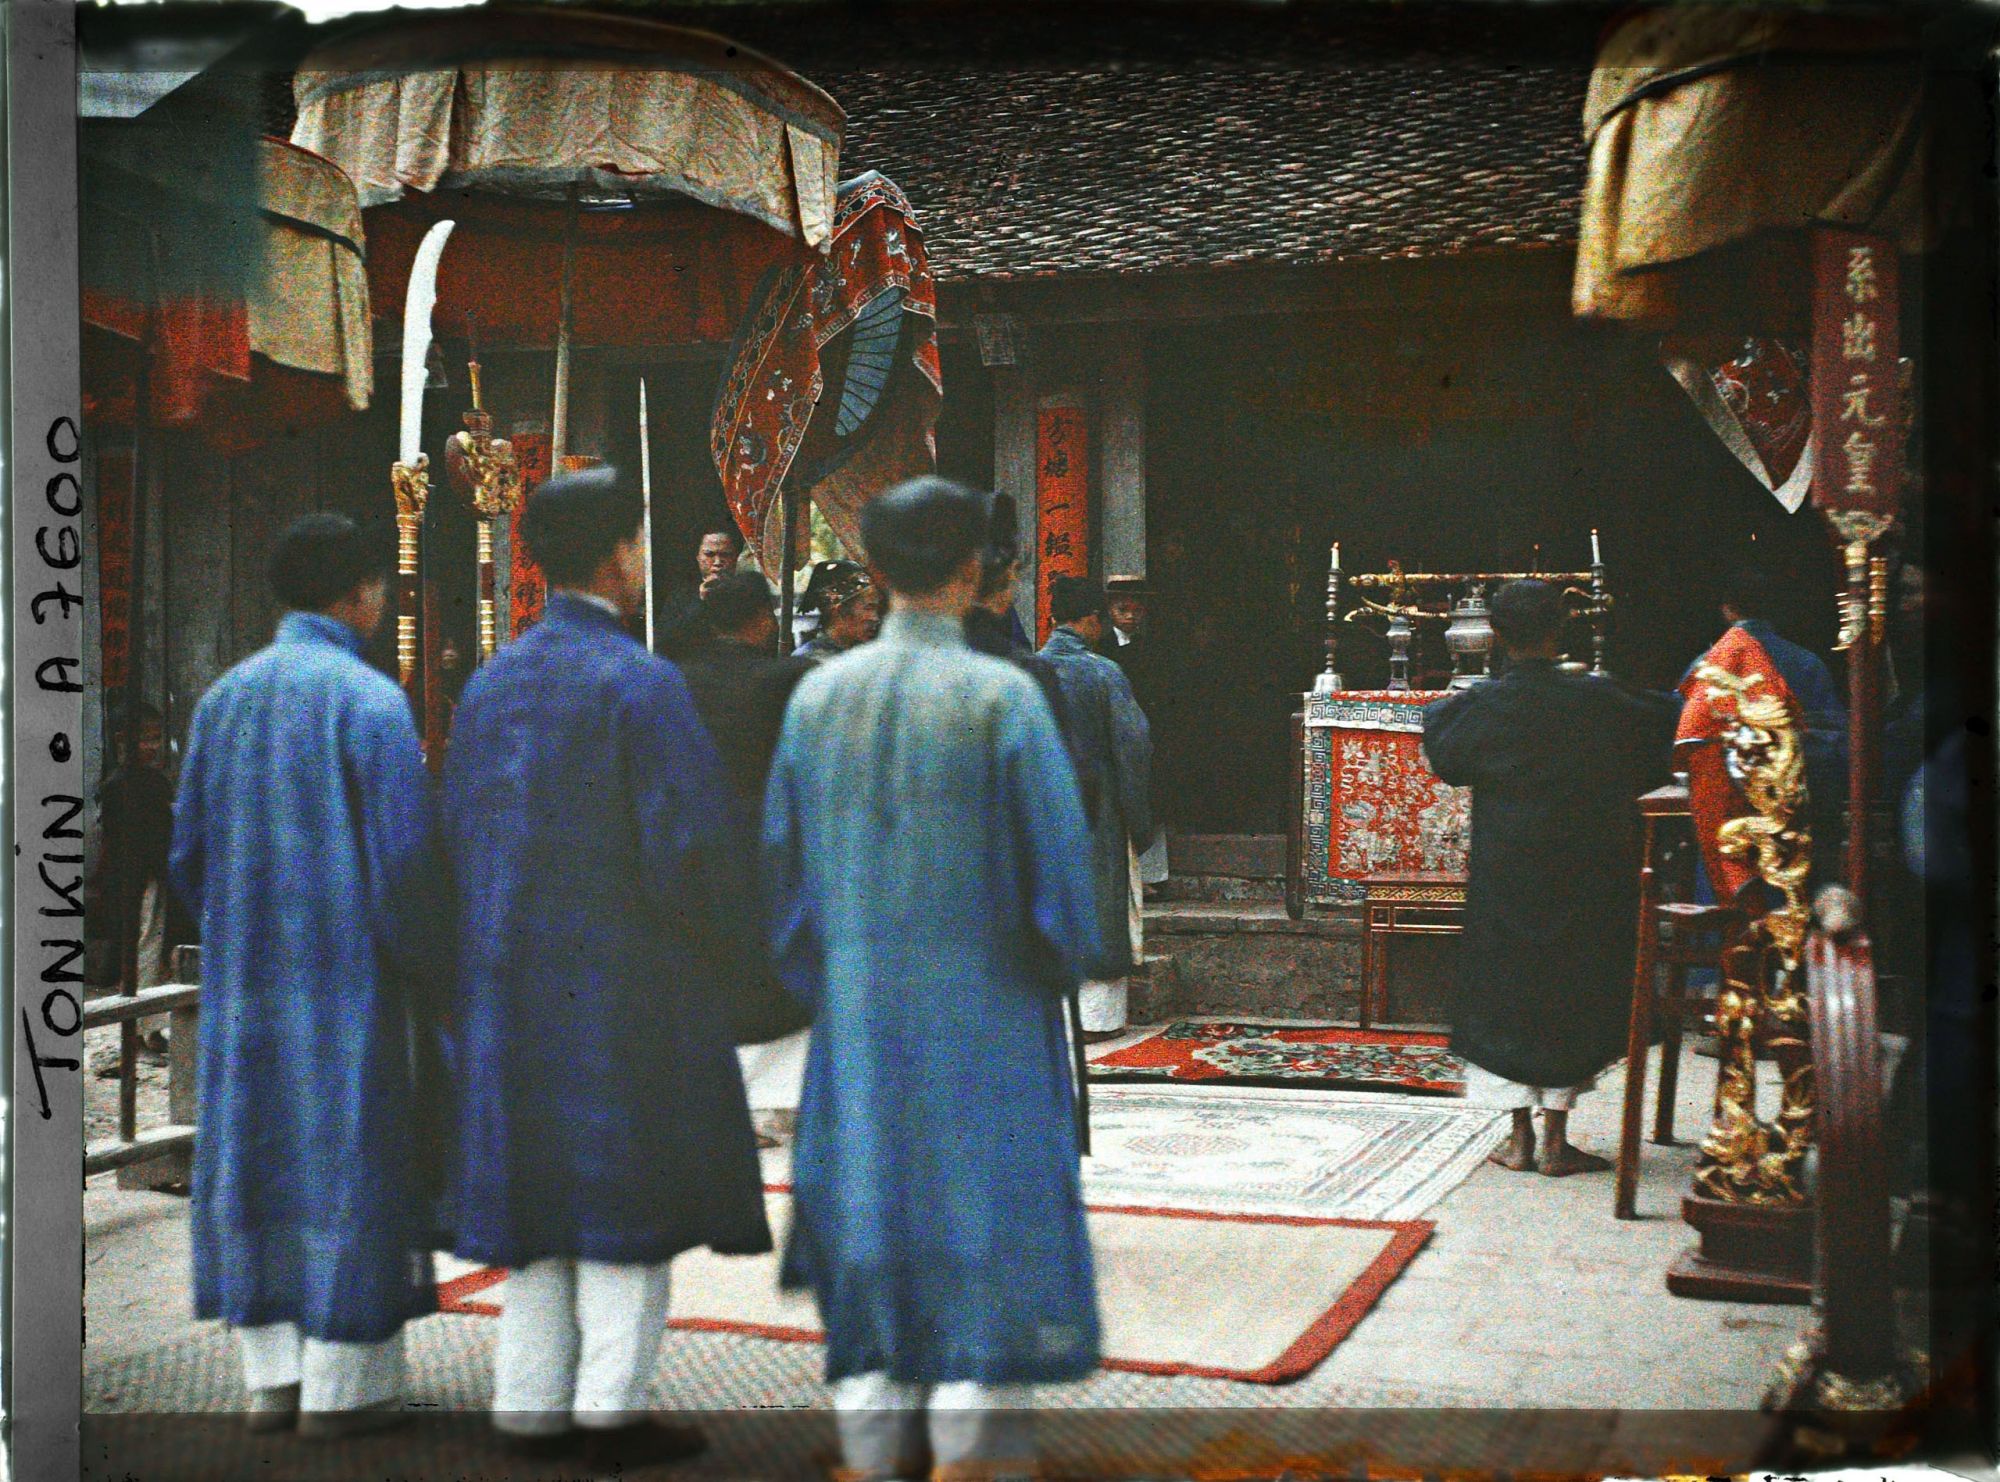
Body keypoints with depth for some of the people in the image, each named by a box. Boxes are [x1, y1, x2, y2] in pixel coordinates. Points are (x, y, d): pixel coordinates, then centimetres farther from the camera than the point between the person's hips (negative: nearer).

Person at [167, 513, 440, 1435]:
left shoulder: (224, 697, 6)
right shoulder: (367, 700, -12)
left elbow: (188, 849, 10)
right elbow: (405, 851, -15)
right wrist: (423, 970, -4)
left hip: (244, 977, 6)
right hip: (347, 974, -5)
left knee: (254, 1156, 12)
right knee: (347, 1156, 2)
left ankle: (271, 1374, 17)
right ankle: (341, 1384, 7)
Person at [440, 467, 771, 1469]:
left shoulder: (490, 684, 7)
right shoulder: (640, 683, -14)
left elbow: (460, 834, 11)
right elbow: (694, 842, -18)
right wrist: (723, 951, -1)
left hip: (514, 976, 7)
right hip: (626, 975, -7)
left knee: (538, 1180, 12)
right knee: (628, 1186, 2)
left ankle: (530, 1405, 17)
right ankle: (610, 1416, 5)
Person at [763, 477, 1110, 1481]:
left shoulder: (819, 696, 2)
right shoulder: (1001, 696, -11)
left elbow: (783, 857, 7)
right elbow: (1055, 856, -10)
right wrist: (1065, 964, 9)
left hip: (858, 1013, 4)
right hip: (981, 1016, -4)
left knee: (869, 1234, 11)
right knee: (987, 1239, 4)